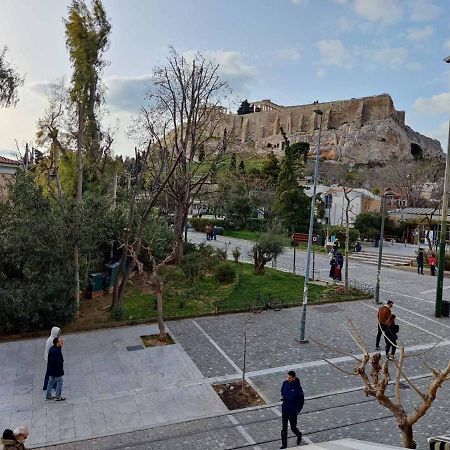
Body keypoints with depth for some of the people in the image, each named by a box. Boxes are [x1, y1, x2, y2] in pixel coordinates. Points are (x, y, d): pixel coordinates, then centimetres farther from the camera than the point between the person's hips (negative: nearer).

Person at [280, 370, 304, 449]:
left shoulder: (297, 387, -19)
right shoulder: (285, 383, -6)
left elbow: (301, 400, -9)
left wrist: (298, 409, -10)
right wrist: (283, 396, -4)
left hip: (293, 411, -4)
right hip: (285, 409, 4)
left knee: (293, 428, 13)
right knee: (283, 428, 9)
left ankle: (299, 435, 45)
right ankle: (284, 444, 23)